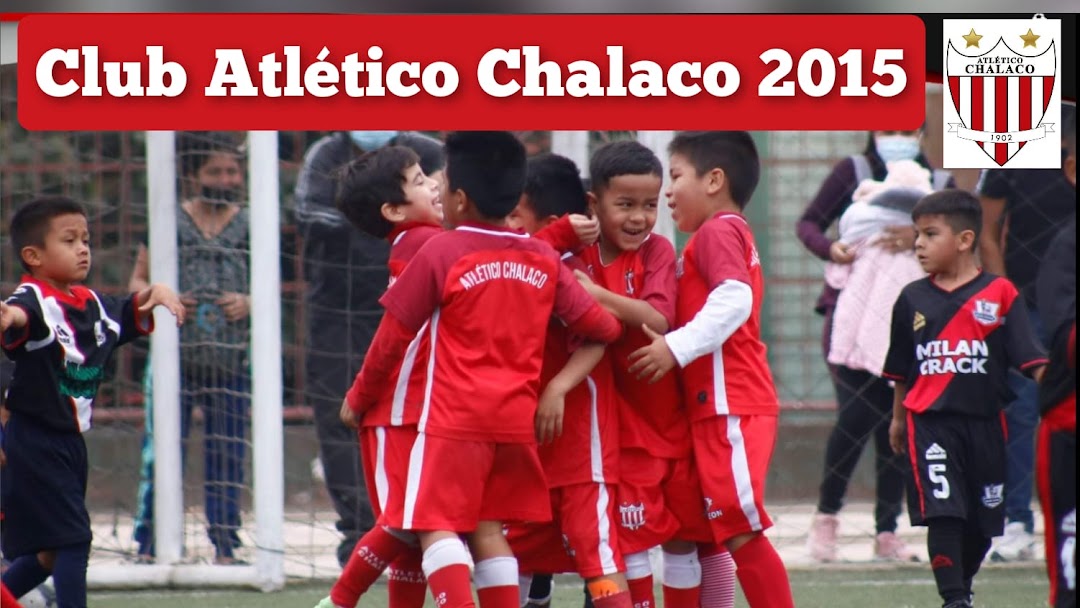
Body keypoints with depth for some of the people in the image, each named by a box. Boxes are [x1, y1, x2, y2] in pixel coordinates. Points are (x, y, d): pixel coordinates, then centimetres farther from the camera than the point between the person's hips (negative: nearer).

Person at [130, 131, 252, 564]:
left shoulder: (250, 226, 8)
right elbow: (138, 280, 10)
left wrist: (249, 303, -7)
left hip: (231, 361, 2)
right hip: (174, 355, -2)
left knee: (226, 455, 4)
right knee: (160, 452, -5)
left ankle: (225, 546, 11)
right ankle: (148, 545, 0)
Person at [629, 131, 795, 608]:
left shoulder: (718, 231, -8)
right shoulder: (729, 233, 23)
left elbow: (734, 299, -23)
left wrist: (677, 348, -25)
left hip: (730, 407, -10)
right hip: (721, 406, 10)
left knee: (740, 527, -12)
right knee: (723, 529, 11)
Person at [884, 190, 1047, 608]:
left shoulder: (999, 294, -3)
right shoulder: (913, 299, 5)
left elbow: (1031, 359, -6)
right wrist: (898, 418, 20)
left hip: (985, 422, 0)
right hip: (930, 421, 0)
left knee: (984, 520, 11)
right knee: (942, 512, -14)